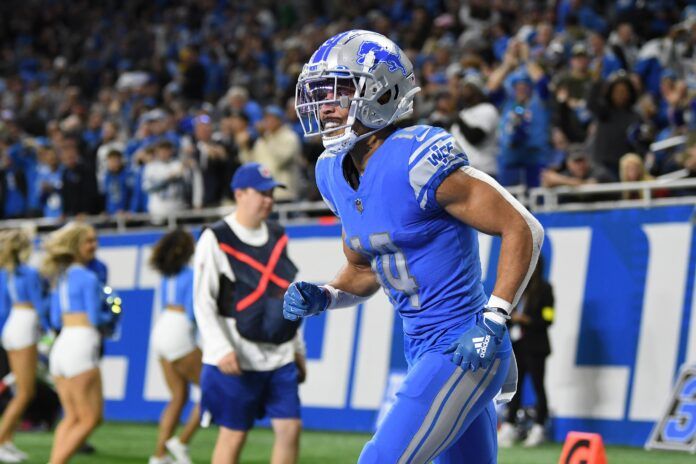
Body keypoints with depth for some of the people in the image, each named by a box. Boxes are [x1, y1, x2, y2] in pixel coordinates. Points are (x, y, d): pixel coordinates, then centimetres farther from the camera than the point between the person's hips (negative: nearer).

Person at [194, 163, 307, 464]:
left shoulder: (277, 236, 13)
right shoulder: (216, 239, -6)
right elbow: (203, 301, -10)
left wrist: (298, 350, 19)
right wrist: (222, 349, -20)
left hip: (280, 357, 6)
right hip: (238, 360, -6)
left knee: (290, 428, -1)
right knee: (233, 434, -1)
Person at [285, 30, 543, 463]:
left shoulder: (420, 160, -20)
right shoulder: (334, 173, 6)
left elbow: (522, 229, -16)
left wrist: (493, 321, -21)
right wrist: (320, 298, 0)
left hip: (464, 350, -9)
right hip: (422, 347, 9)